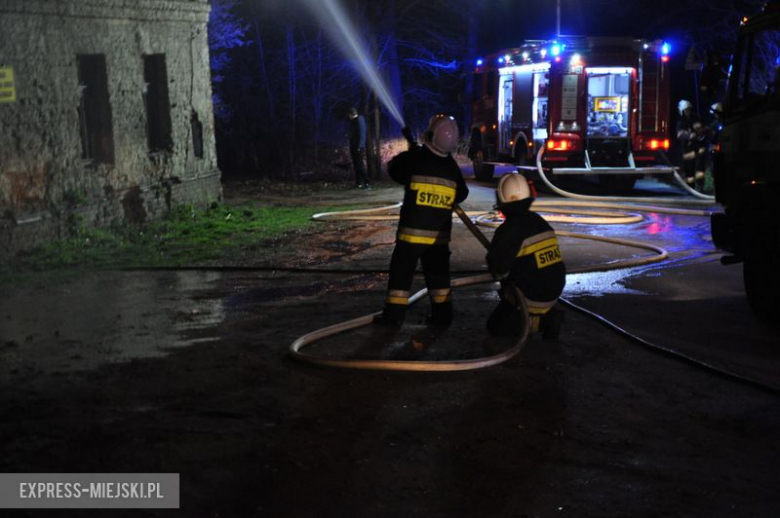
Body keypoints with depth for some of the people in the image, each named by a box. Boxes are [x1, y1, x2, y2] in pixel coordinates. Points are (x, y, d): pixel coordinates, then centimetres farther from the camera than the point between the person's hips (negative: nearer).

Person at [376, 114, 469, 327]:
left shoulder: (414, 160, -11)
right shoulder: (452, 167, 1)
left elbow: (394, 170, 8)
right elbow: (461, 194, 13)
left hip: (413, 229, -3)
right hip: (440, 232, 4)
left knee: (402, 270, 4)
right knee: (437, 272, 15)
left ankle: (394, 314, 3)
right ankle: (442, 314, 17)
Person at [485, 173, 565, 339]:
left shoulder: (510, 229, -22)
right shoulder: (540, 221, 2)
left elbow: (498, 267, -18)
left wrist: (501, 276, 7)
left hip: (532, 299, -7)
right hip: (553, 292, 7)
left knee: (495, 326, 9)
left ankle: (544, 321, -6)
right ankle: (548, 314, 12)